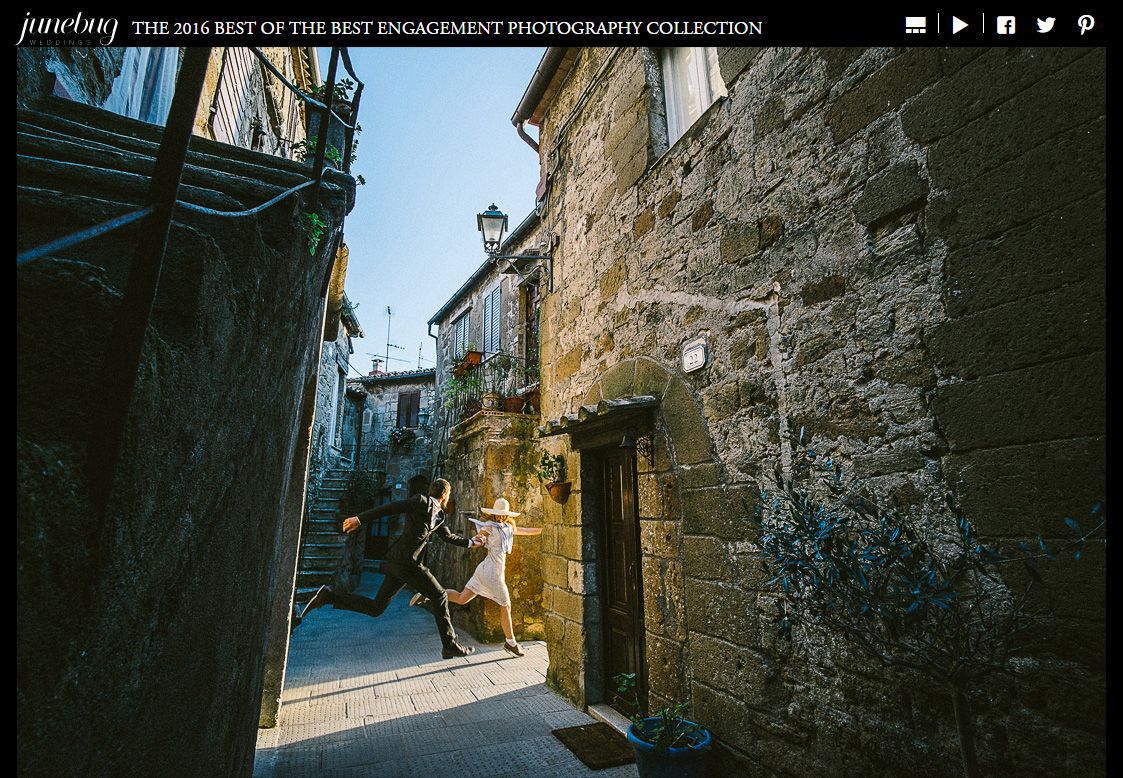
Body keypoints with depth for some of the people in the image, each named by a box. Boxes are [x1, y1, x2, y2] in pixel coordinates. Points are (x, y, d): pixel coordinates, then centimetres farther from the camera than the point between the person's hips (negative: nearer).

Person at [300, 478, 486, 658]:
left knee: (375, 608, 11)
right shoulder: (420, 501, -8)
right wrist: (360, 519, -11)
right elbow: (389, 508, -10)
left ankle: (328, 597, 10)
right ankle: (450, 646, 8)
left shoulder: (438, 516, 16)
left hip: (400, 563, 9)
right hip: (407, 562, -9)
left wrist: (471, 542, 31)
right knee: (440, 596, 0)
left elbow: (449, 536, 28)